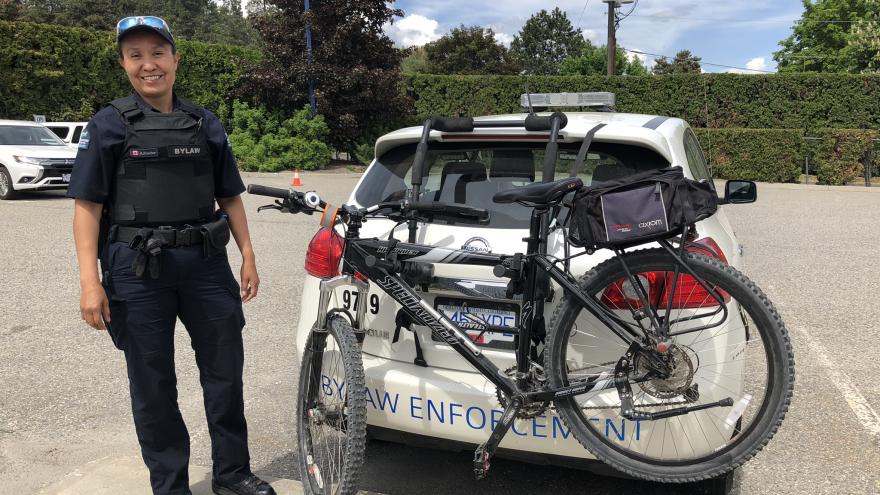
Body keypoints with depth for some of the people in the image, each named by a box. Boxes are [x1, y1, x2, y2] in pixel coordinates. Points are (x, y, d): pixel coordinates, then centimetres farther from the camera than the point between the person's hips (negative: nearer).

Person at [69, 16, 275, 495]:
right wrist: (90, 282, -12)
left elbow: (230, 197, 13)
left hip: (206, 263, 3)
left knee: (225, 371, 9)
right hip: (137, 270, -2)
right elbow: (87, 205, -4)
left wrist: (247, 257, 6)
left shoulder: (206, 124, 9)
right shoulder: (108, 125, 0)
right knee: (153, 385, 7)